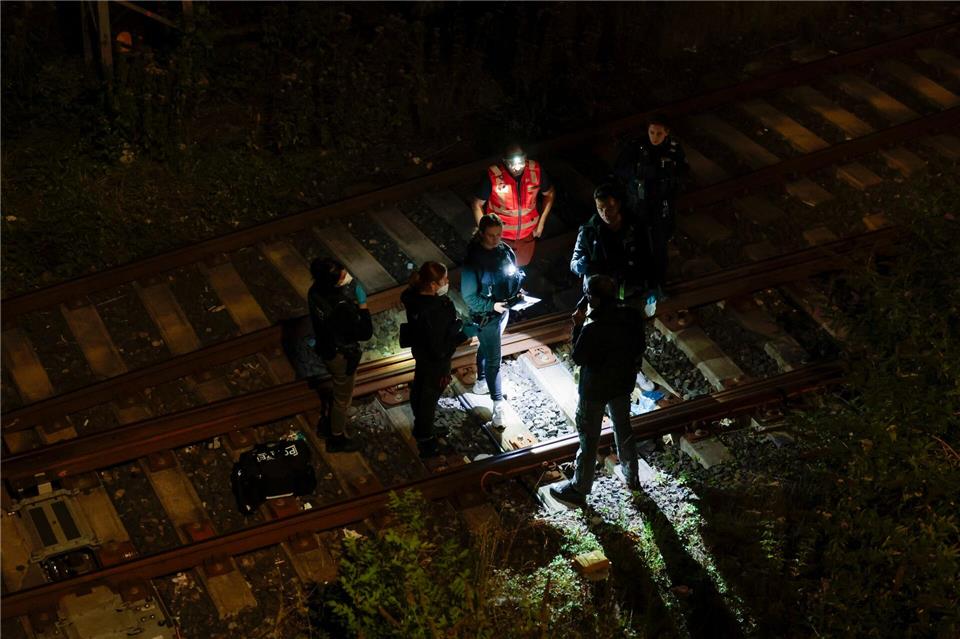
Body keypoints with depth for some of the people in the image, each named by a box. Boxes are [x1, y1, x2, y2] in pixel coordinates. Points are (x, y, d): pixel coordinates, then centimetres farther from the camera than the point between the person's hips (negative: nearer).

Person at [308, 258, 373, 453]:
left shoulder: (315, 291, -17)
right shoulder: (342, 308, -40)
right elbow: (365, 333, -29)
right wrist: (362, 303, -27)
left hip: (325, 348, 7)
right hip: (341, 356, -7)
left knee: (339, 390, 33)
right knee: (343, 398, 19)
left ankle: (327, 425, 54)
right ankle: (337, 439, 41)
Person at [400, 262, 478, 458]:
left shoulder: (413, 295, -20)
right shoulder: (434, 313, -43)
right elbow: (439, 350, -35)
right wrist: (464, 334, -26)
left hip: (420, 350, 8)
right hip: (435, 361, -8)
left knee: (419, 387, 31)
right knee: (430, 397, 17)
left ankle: (420, 427, 58)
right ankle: (425, 439, 41)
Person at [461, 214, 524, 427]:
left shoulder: (505, 251, -9)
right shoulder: (472, 261, -27)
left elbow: (514, 276, 9)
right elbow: (469, 297, -20)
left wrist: (517, 293, -9)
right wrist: (493, 305, -28)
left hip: (504, 309, 7)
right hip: (485, 314, -7)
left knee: (487, 347, 28)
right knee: (493, 359, 0)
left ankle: (482, 383, 50)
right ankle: (498, 404, 10)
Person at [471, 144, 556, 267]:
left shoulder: (536, 171, -20)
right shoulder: (493, 176, -29)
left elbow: (549, 193, 0)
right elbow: (477, 204, -14)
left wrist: (541, 222, -1)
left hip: (527, 235, 3)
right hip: (500, 236, -3)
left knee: (522, 267, 25)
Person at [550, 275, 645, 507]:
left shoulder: (592, 330, -34)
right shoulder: (633, 317, -15)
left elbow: (578, 358, -18)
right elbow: (638, 348, -1)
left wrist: (577, 328, -11)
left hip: (595, 390, -6)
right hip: (623, 384, 6)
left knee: (589, 438, 11)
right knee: (623, 427, 27)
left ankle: (579, 489, 28)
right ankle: (632, 476, 45)